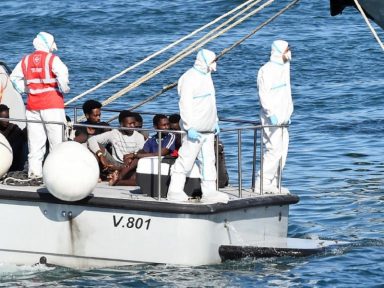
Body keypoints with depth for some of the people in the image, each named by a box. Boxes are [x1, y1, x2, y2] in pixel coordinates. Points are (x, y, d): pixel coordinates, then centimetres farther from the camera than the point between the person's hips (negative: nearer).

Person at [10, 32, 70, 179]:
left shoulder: (26, 60, 11)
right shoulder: (51, 59, -7)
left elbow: (14, 77, 16)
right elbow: (62, 73, -22)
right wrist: (64, 89, -7)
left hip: (32, 104, 5)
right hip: (52, 103, -5)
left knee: (35, 141, 8)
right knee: (56, 139, -2)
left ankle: (34, 171, 7)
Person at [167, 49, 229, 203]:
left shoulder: (206, 76, 16)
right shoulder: (190, 78, -14)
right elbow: (185, 104, -19)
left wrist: (215, 121, 24)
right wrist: (190, 127, -23)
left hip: (208, 129, 9)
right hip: (195, 130, -9)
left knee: (208, 161, 8)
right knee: (186, 160, -5)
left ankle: (209, 192, 9)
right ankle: (175, 190, 0)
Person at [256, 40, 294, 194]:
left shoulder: (284, 68, 14)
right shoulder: (267, 70, -15)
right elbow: (264, 94, -21)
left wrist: (288, 113, 22)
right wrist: (271, 114, -26)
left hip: (281, 117, 9)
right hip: (271, 117, -9)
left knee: (282, 150, 10)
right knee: (274, 149, -13)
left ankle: (273, 183, 16)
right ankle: (263, 183, -9)